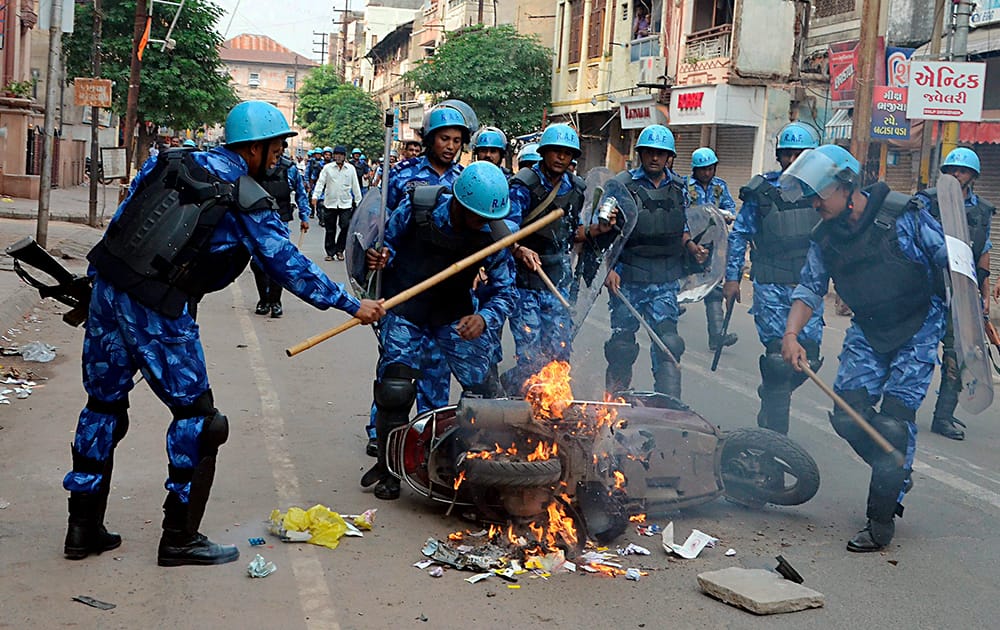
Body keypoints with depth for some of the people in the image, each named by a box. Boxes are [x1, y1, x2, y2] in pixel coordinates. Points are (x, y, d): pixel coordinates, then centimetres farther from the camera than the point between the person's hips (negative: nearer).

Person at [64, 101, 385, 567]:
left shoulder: (168, 162, 12)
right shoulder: (248, 201, -5)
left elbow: (120, 219, 14)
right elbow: (290, 266, -3)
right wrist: (352, 306, 4)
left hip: (107, 288, 7)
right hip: (157, 311, -7)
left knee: (104, 404, 17)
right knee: (195, 414, 7)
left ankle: (83, 527, 25)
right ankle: (179, 538, 11)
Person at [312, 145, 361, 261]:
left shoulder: (351, 169, 4)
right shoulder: (327, 168, 2)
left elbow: (355, 186, 9)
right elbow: (320, 182, -1)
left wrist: (359, 201, 7)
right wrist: (315, 196, -15)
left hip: (346, 204, 0)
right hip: (330, 203, 0)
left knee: (346, 227, -8)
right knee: (330, 230, 5)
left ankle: (339, 250, 9)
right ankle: (330, 253, 15)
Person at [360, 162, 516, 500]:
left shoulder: (493, 231, -17)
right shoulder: (416, 207, -20)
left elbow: (504, 291, -12)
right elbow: (389, 242, -3)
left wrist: (483, 318, -32)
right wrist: (382, 257, -26)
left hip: (455, 314, 2)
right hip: (405, 308, -2)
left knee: (484, 387, -7)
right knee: (395, 388, -12)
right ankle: (388, 467, 10)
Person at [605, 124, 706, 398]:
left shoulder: (678, 187, 9)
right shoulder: (623, 185, -3)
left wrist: (694, 248, -1)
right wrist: (610, 269, -14)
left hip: (666, 282, 2)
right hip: (628, 279, -2)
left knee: (668, 345, -6)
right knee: (622, 345, 7)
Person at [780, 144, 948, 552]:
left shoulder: (901, 216, -17)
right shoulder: (826, 237, -1)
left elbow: (952, 262, -11)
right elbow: (810, 288, 3)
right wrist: (791, 335, -13)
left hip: (919, 328, -5)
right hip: (867, 331, 5)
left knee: (893, 419, -13)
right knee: (848, 413, -5)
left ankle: (881, 522, -2)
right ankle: (897, 474, 24)